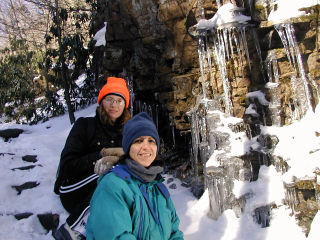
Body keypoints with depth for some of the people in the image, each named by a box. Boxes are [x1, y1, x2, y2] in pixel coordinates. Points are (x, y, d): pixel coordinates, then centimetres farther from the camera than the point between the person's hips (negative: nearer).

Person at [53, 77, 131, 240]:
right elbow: (67, 166, -9)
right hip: (73, 191, -3)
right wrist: (103, 154, -17)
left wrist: (115, 159, -23)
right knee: (107, 171, -30)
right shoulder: (84, 125, -1)